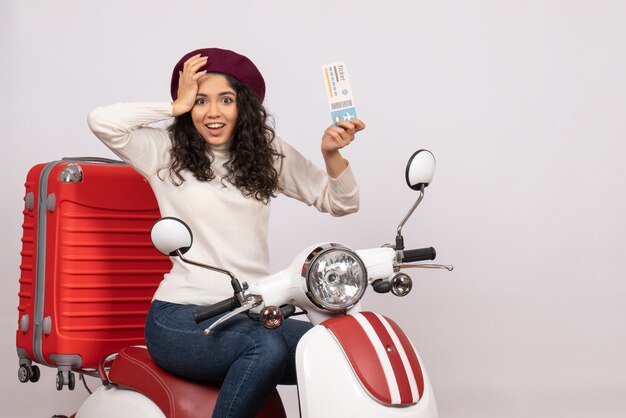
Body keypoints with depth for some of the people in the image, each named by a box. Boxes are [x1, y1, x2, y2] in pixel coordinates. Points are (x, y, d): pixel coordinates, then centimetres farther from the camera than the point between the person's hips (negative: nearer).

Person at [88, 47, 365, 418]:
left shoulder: (269, 153, 14)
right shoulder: (166, 152, 4)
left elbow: (341, 203, 16)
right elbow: (102, 121, -13)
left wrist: (332, 155, -4)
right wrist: (178, 106, -3)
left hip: (253, 314, 4)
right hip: (182, 316, -4)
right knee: (267, 348, -35)